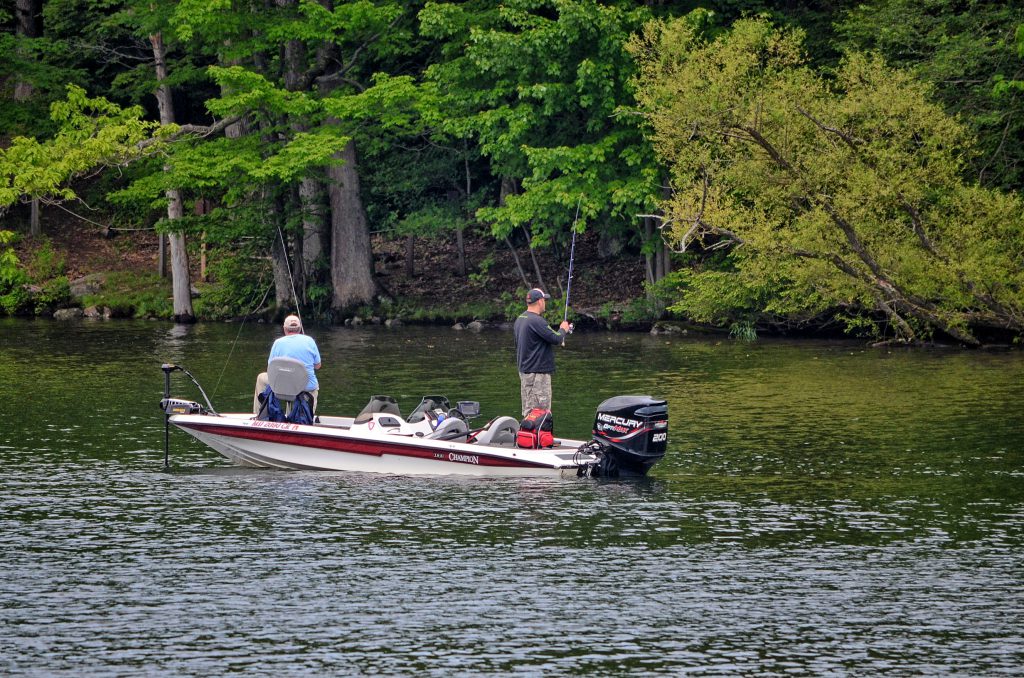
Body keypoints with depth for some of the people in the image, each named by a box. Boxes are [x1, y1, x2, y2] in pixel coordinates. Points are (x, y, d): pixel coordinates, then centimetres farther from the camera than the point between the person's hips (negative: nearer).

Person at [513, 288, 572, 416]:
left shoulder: (519, 320, 11)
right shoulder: (537, 321, -19)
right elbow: (556, 339, -18)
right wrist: (563, 330, 3)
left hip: (524, 370, 9)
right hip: (537, 372, -9)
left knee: (528, 410, 11)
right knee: (541, 411, -7)